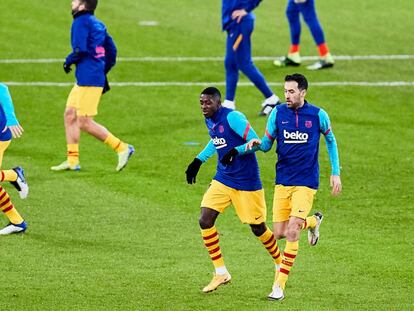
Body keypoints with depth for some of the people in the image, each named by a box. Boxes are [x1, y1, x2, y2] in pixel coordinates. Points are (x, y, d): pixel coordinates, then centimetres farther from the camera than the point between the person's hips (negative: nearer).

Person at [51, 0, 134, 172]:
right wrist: (103, 74, 23)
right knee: (70, 115, 11)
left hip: (89, 80, -10)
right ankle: (72, 161, 11)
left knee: (85, 122, -7)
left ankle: (122, 148, -6)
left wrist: (68, 61, -3)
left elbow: (80, 50, -22)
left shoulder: (81, 22, -11)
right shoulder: (97, 24, 16)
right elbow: (111, 51, 18)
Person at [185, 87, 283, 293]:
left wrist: (236, 151, -37)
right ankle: (220, 273, 1)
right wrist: (198, 161, 20)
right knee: (205, 221, -8)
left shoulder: (232, 117, -20)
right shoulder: (209, 120, 5)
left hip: (246, 182, -7)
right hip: (223, 180, 7)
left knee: (258, 228, 4)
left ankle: (280, 264, 31)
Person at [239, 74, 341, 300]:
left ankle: (279, 285, -6)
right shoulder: (278, 113, 0)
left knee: (292, 232, -14)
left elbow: (330, 140, 11)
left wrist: (335, 173, 8)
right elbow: (267, 143, 7)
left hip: (306, 182, -3)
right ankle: (313, 221, 34)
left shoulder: (318, 115, -5)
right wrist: (256, 144, -17)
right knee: (279, 233, 2)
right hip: (282, 181, 3)